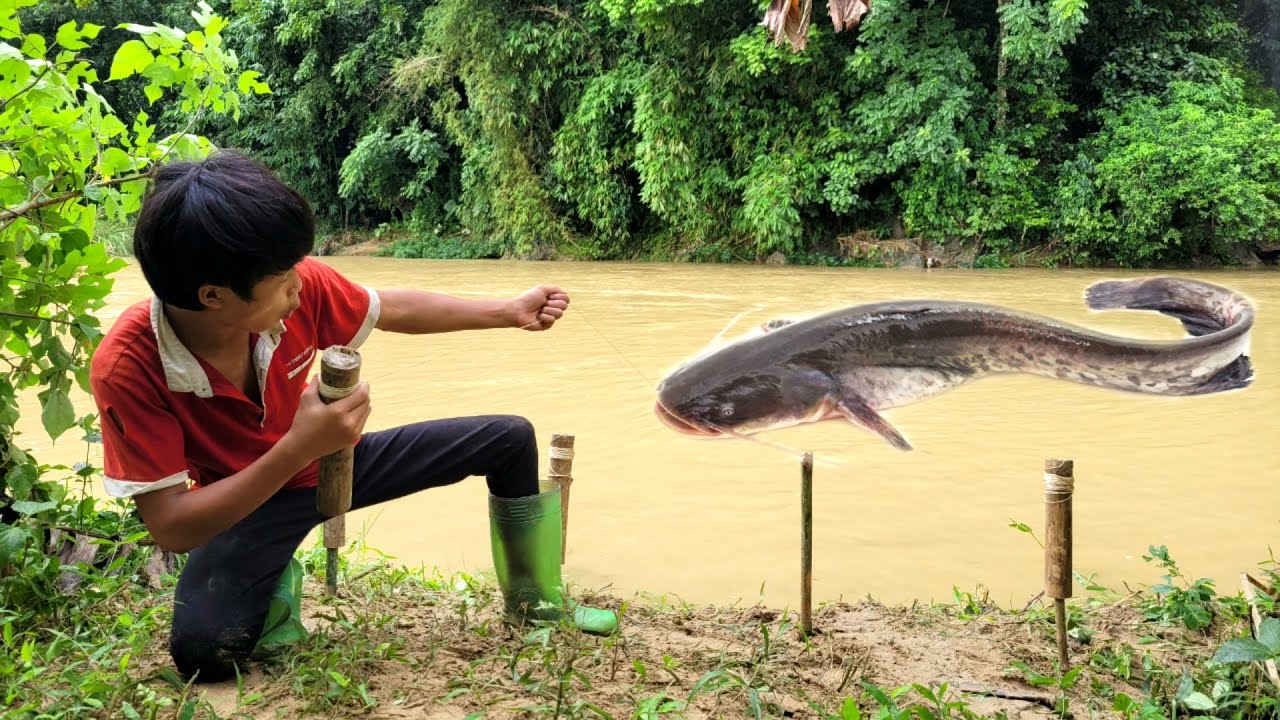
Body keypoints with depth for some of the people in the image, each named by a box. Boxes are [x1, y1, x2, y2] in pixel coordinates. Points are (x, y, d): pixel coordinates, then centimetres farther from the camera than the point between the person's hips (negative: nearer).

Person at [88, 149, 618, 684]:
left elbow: (394, 310, -4)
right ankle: (276, 589, 4)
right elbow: (171, 528, -33)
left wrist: (511, 311, 1)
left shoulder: (299, 285, -25)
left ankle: (535, 601, 19)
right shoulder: (126, 367, -33)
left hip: (328, 460, 4)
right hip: (246, 503, -4)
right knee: (201, 649, -33)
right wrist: (298, 448, -44)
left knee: (509, 439, -1)